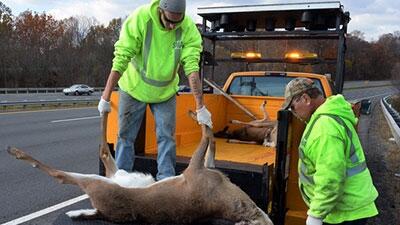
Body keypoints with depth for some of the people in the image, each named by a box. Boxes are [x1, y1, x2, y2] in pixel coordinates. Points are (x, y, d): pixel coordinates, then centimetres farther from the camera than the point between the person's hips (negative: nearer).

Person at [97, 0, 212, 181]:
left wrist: (200, 107, -27)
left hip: (165, 91, 2)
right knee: (125, 136, 6)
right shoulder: (140, 18, -27)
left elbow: (192, 67, -24)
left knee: (166, 137, 4)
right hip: (134, 87, -1)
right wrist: (105, 98, -25)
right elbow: (120, 60, -26)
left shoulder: (188, 28, -21)